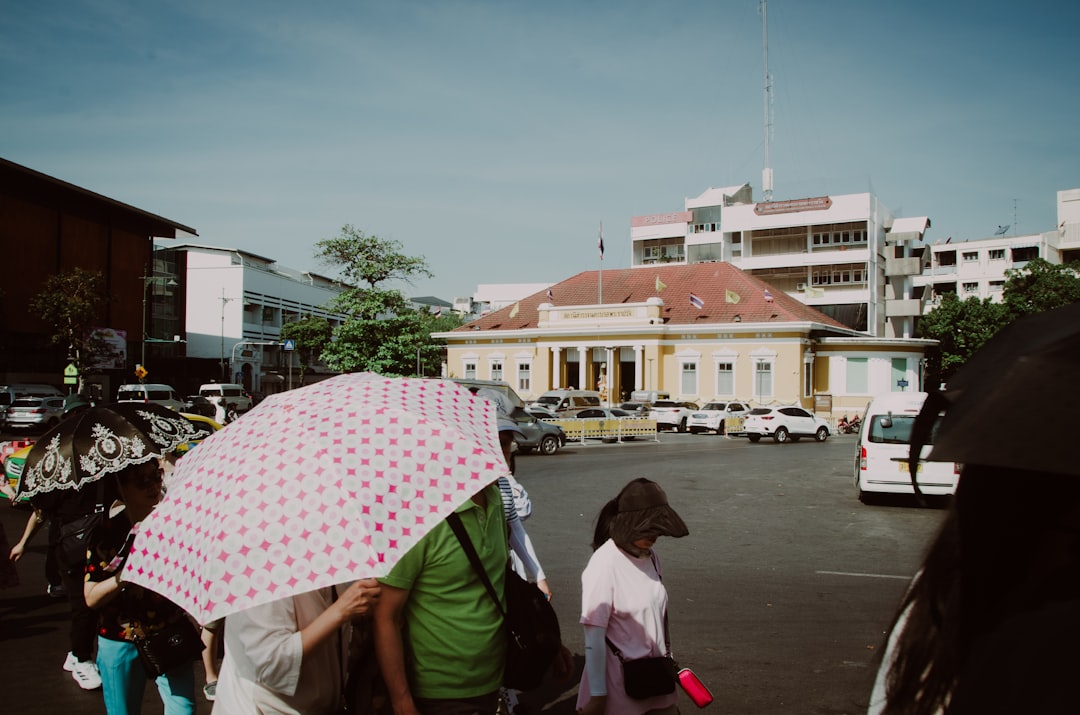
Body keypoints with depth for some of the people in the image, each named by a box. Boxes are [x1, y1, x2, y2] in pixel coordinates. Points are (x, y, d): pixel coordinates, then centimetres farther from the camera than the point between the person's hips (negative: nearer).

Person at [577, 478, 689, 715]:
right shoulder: (604, 565, -21)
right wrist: (597, 694, -14)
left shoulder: (650, 556, -1)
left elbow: (658, 613, 9)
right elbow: (594, 636, -18)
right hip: (621, 681, -6)